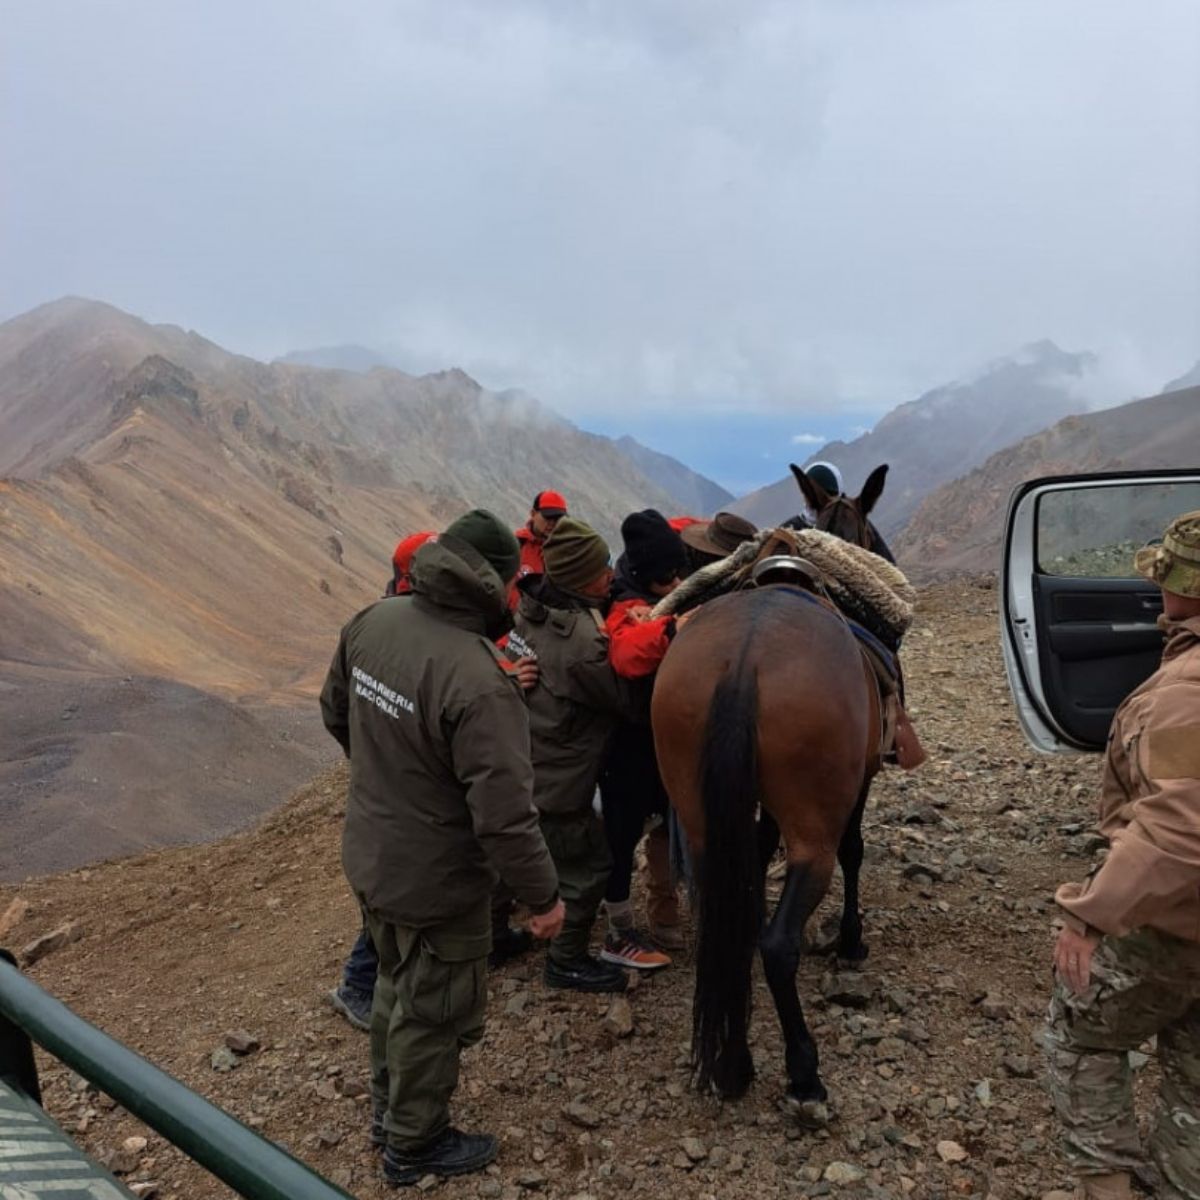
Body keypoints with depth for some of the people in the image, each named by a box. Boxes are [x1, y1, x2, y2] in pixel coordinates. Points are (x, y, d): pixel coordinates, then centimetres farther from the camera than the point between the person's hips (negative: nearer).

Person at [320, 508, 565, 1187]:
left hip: (369, 854, 8)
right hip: (437, 881, -8)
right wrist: (543, 895, -15)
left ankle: (389, 1107, 52)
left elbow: (336, 711, 9)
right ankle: (415, 1145, 39)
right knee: (435, 1011, 17)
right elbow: (505, 814, -30)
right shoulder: (479, 680, -34)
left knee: (398, 982, 30)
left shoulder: (374, 621, -9)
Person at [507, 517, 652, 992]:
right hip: (554, 784, -9)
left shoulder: (530, 606, -5)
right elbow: (636, 703, -18)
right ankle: (567, 962, 26)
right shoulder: (584, 644, -30)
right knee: (588, 866, 11)